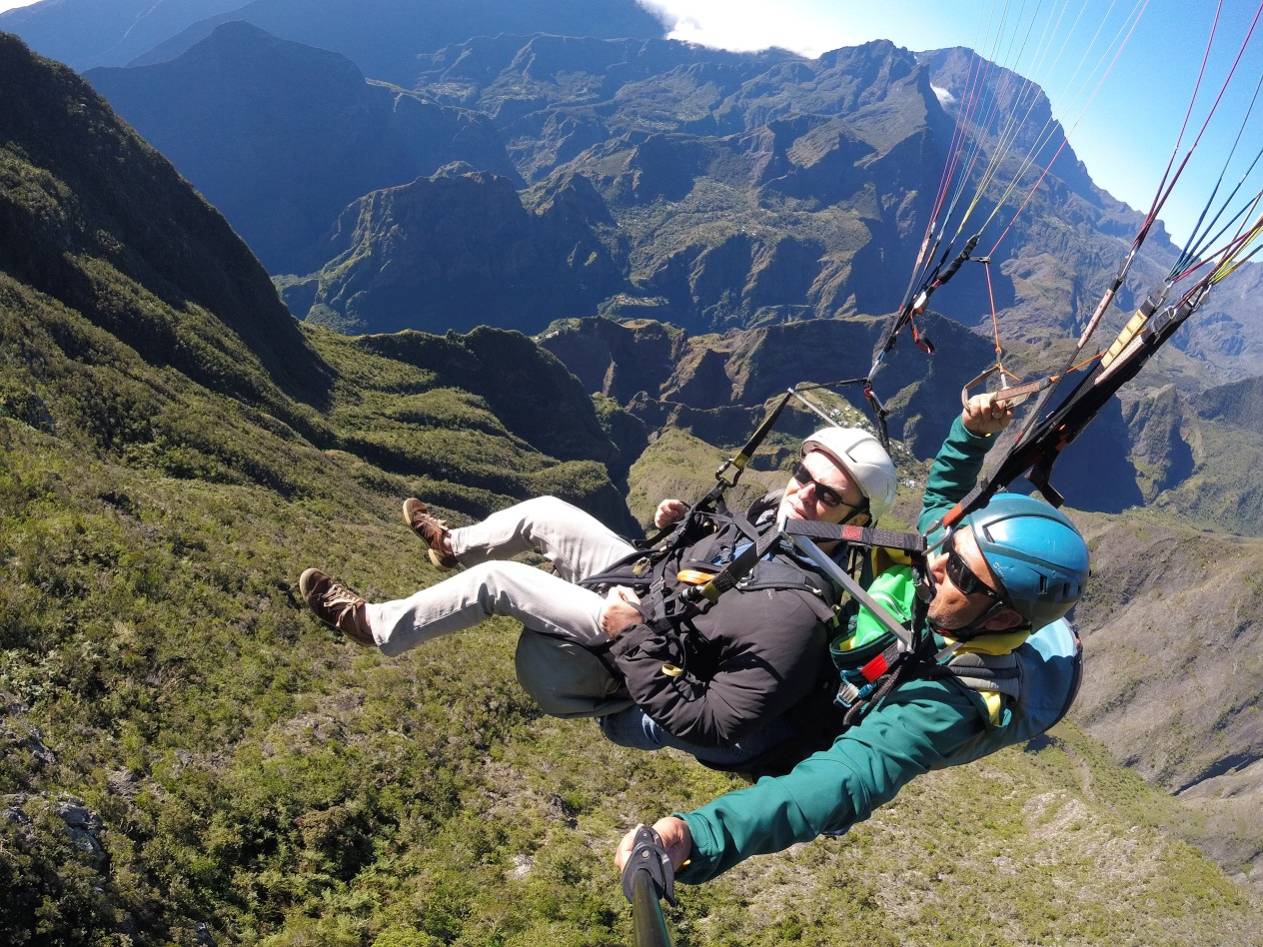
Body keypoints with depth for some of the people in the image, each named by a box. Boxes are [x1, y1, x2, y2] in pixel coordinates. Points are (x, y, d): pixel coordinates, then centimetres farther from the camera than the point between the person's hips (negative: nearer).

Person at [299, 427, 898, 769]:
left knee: (493, 579, -10)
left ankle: (372, 625, 15)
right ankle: (453, 545, 43)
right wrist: (685, 523, -6)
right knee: (542, 512, 12)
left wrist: (633, 638, -30)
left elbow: (715, 727, -33)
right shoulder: (779, 511, -11)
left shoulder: (795, 613, -36)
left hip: (637, 652, -8)